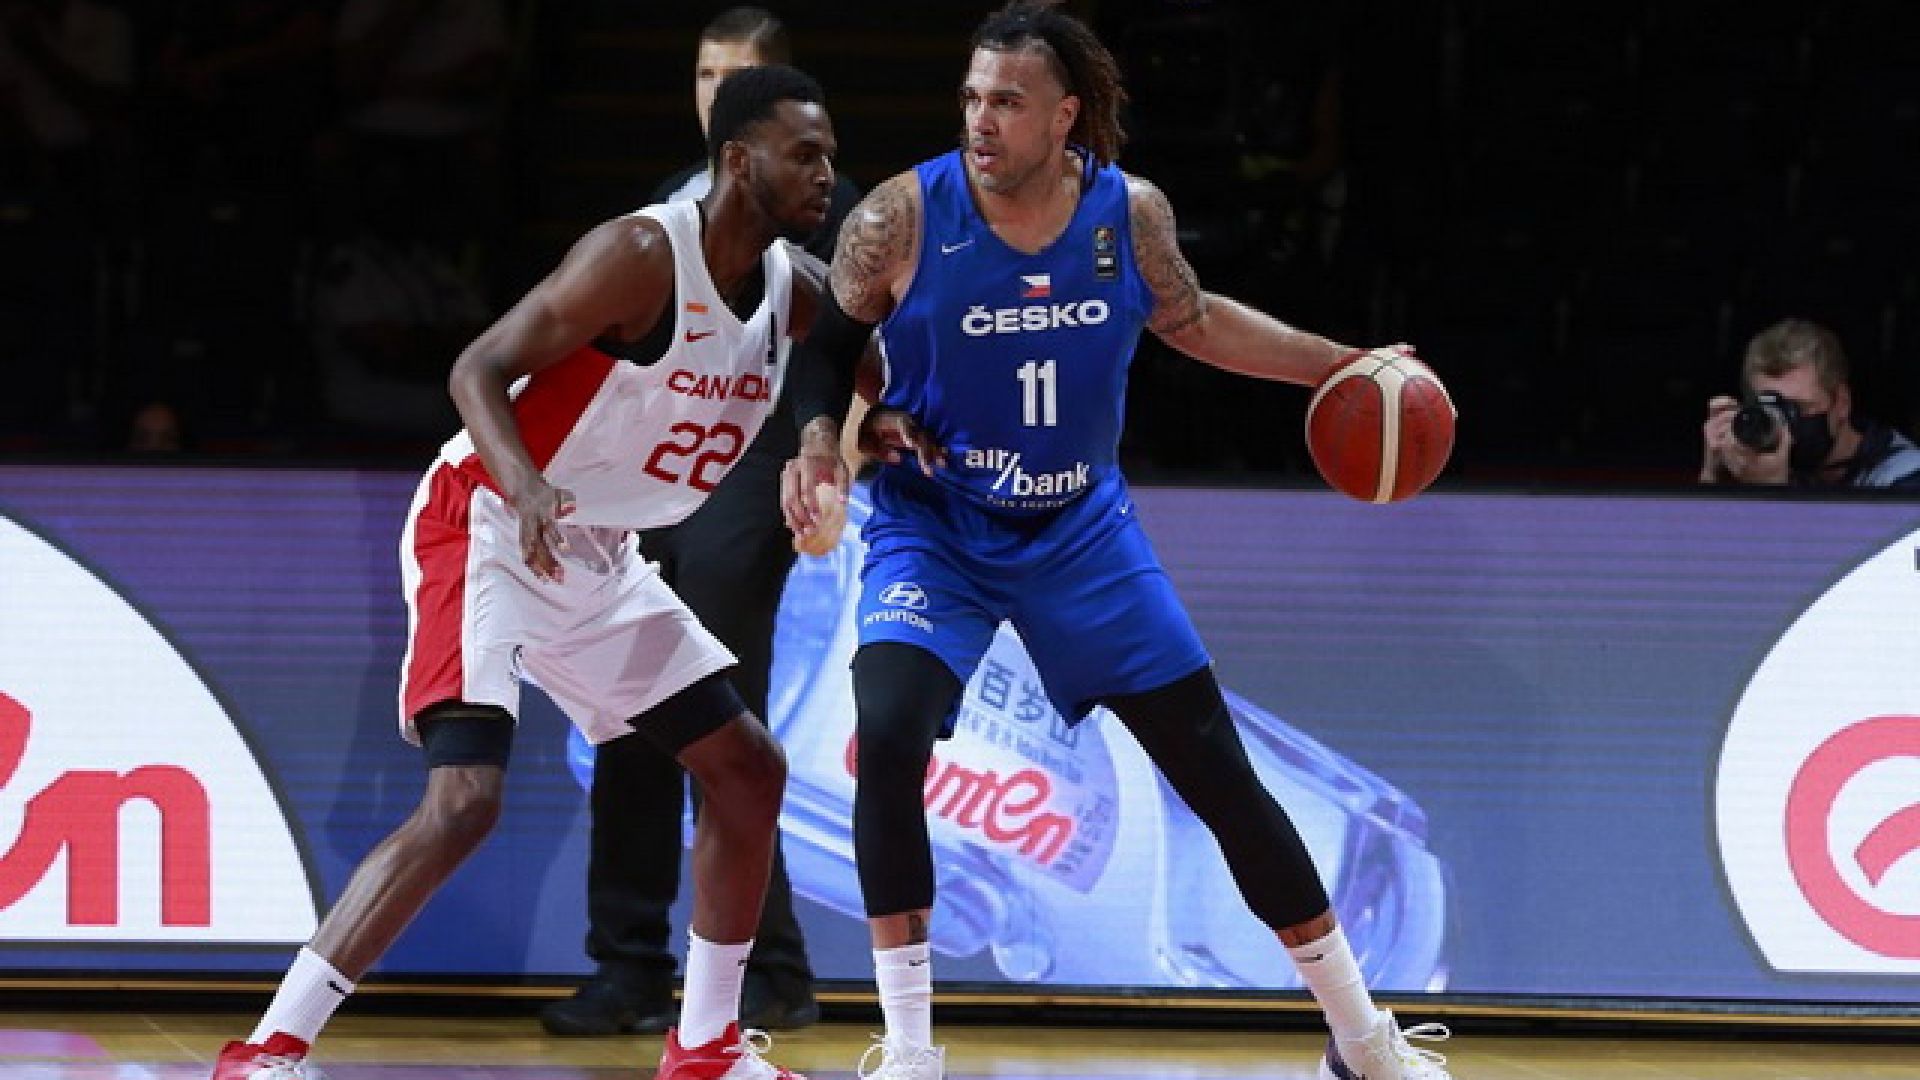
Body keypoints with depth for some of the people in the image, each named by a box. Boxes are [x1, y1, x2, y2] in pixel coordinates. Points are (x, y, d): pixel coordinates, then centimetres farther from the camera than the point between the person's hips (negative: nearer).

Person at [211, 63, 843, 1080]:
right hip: (487, 528, -9)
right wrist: (523, 480, -42)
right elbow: (479, 368, -25)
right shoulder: (643, 255, -21)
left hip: (598, 557, 9)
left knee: (749, 769, 12)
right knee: (464, 799, -24)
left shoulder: (795, 289, 1)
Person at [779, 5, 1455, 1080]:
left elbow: (1193, 321, 11)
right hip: (934, 529, -2)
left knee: (1219, 771, 3)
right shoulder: (903, 217, -18)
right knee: (888, 740, -28)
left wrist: (1343, 365, 10)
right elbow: (828, 345, -3)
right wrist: (819, 435, -22)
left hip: (1083, 532, 2)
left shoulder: (1132, 213, -10)